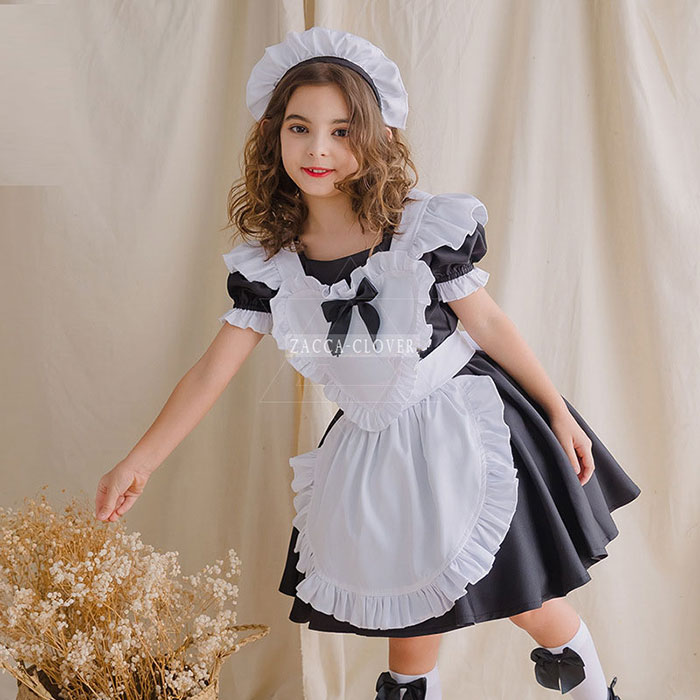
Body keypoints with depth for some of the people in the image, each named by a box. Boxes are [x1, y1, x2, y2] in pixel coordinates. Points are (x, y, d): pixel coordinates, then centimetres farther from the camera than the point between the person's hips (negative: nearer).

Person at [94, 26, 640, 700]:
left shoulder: (427, 228, -15)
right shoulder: (267, 263, -6)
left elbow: (488, 324, -6)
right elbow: (210, 372, -3)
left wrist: (558, 413, 0)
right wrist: (137, 463, -6)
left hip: (460, 427, -3)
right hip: (372, 449, 3)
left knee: (526, 599, 6)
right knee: (408, 621, 15)